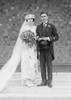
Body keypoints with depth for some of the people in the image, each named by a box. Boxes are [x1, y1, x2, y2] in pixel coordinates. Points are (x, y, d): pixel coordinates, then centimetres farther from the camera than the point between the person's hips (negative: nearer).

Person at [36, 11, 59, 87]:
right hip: (41, 49, 3)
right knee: (42, 65, 3)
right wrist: (39, 39, -8)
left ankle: (49, 81, 5)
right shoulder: (38, 27, 14)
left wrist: (48, 38, -14)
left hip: (48, 48, -3)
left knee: (49, 65, -2)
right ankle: (44, 81, 10)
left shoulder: (52, 26, 4)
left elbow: (56, 37, 0)